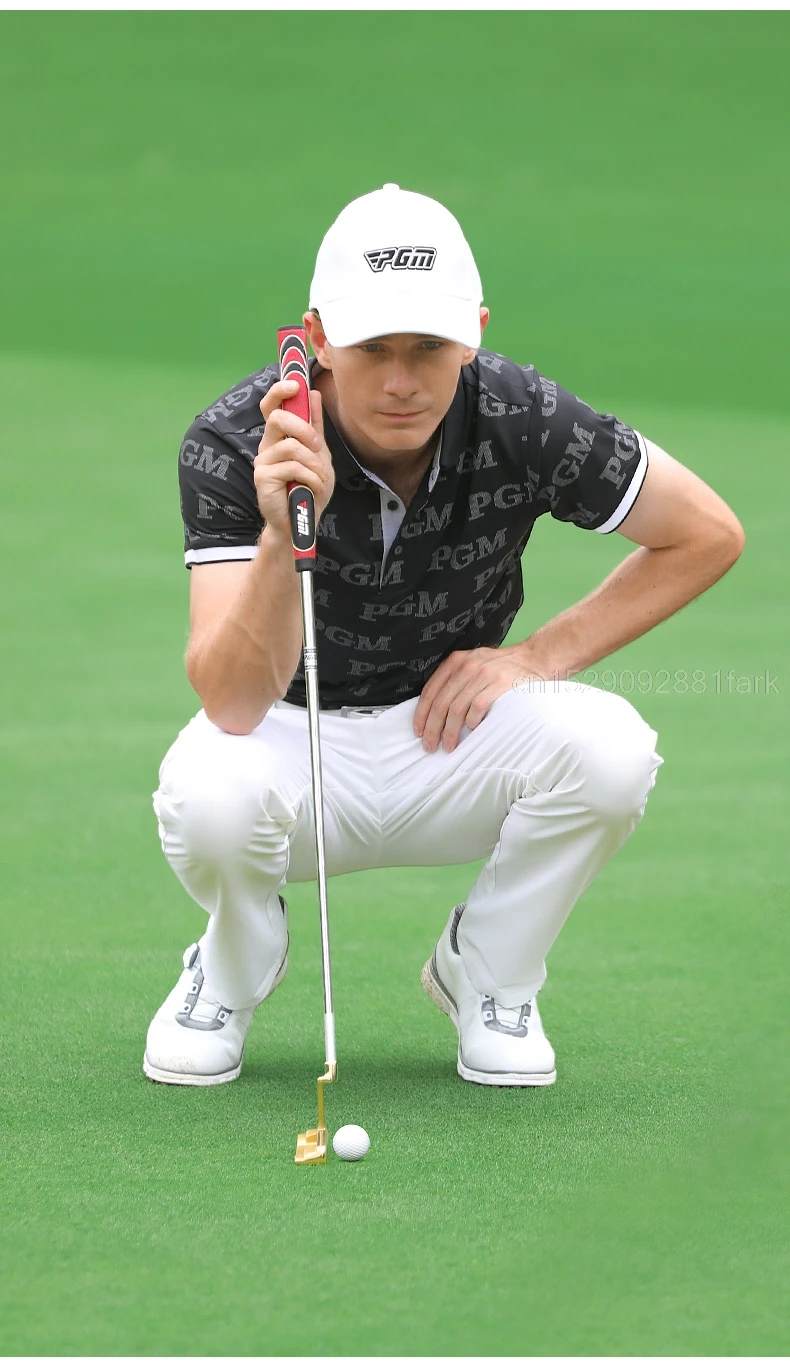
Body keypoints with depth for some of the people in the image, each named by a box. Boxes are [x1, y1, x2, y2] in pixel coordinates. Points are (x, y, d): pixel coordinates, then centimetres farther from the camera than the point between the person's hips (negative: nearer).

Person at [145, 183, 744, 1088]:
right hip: (294, 739, -2)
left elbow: (709, 535, -4)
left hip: (449, 736, 2)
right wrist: (281, 537, -50)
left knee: (609, 749, -29)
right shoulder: (233, 444, -24)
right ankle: (231, 973, 1)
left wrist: (540, 657, -11)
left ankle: (486, 976, 1)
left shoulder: (524, 423, -20)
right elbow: (233, 704, -33)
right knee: (209, 794, -37)